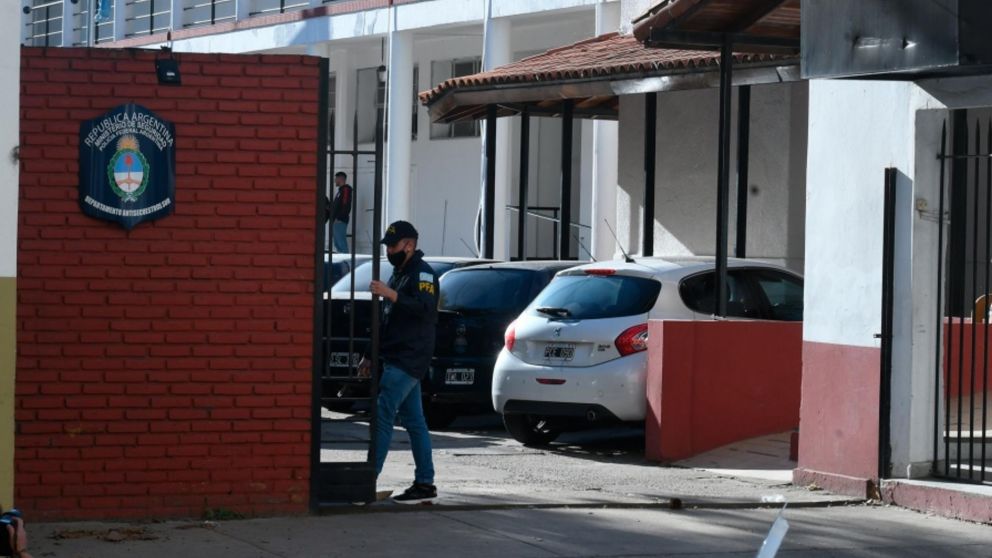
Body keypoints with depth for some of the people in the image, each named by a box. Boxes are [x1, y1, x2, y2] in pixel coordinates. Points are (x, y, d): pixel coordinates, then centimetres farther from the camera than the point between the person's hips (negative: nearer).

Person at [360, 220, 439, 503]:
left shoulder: (422, 273, -7)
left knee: (383, 416, -15)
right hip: (397, 360, 10)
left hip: (408, 361, -10)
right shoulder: (399, 273, 22)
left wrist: (391, 295, -31)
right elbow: (387, 321, 28)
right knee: (413, 421, 8)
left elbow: (426, 308, -24)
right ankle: (425, 483, 9)